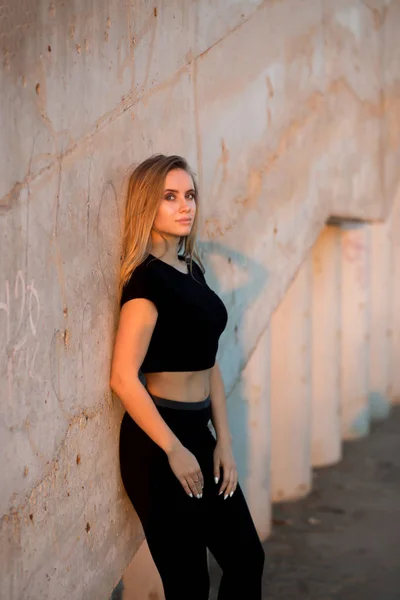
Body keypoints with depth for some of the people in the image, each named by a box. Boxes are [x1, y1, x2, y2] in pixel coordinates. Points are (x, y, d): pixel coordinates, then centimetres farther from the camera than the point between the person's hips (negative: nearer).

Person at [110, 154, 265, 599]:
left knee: (246, 559, 14)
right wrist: (174, 451, -16)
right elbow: (124, 379, -22)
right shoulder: (146, 279, -16)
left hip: (198, 431, 8)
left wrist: (223, 441, 7)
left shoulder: (192, 270, 9)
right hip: (158, 444, -8)